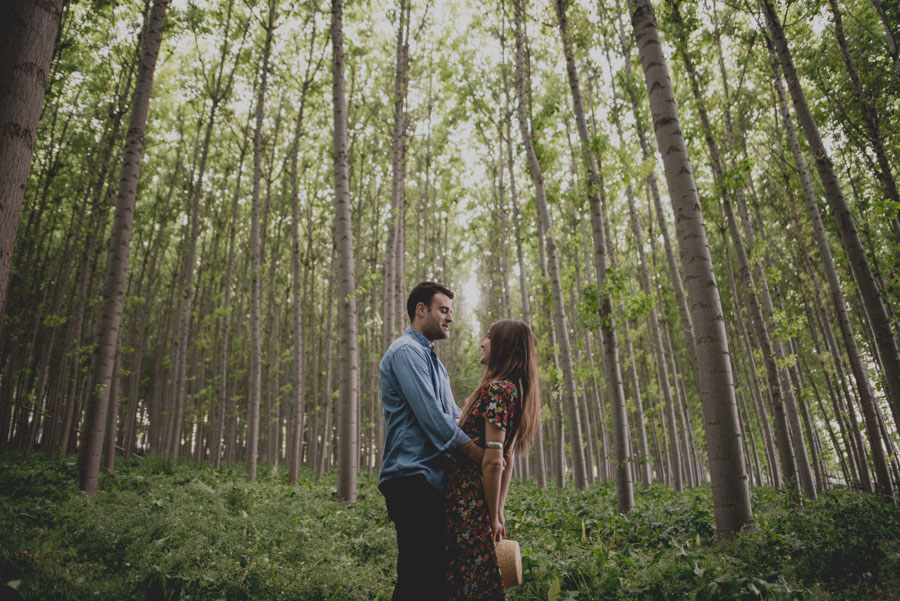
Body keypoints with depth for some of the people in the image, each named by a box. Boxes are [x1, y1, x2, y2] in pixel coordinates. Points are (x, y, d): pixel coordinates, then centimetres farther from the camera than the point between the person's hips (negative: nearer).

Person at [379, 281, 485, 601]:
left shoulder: (432, 360, 24)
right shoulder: (406, 351, -8)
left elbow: (454, 417, 22)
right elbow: (432, 418, -17)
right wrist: (483, 457, -15)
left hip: (433, 478, 10)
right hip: (412, 477, -10)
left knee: (435, 574, 11)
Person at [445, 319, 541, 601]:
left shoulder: (495, 388, -16)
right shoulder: (516, 390, 13)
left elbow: (493, 461, -20)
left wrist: (493, 517, -12)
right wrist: (497, 513, 19)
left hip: (468, 501, -9)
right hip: (481, 501, 9)